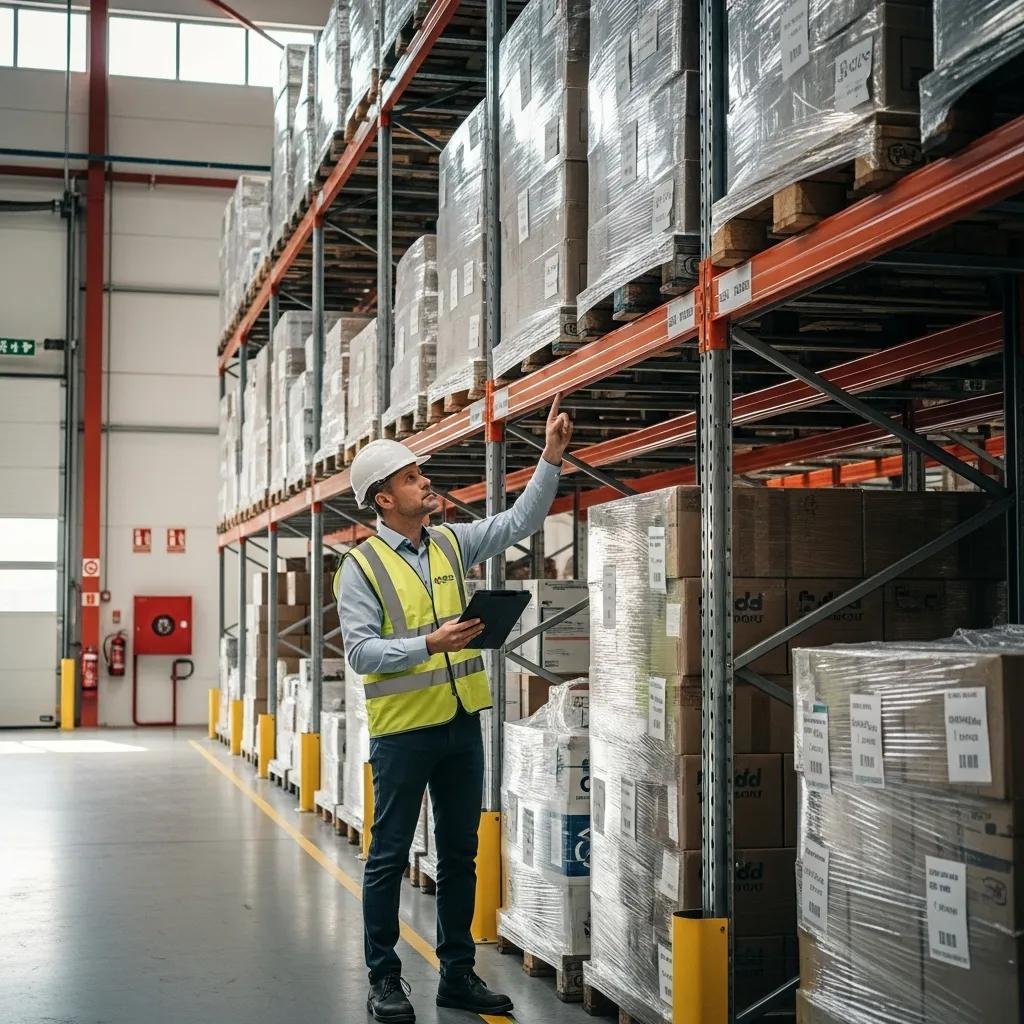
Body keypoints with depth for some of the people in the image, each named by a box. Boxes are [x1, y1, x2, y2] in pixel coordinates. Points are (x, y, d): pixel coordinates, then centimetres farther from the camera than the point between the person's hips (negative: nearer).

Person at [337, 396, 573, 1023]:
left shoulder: (451, 544, 9)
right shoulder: (362, 566, -7)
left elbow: (520, 522, 11)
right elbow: (360, 650, -15)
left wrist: (552, 458, 2)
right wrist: (428, 645, -25)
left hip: (462, 723, 6)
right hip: (403, 730, -6)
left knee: (461, 854, 13)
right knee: (390, 856, 4)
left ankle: (458, 972, 24)